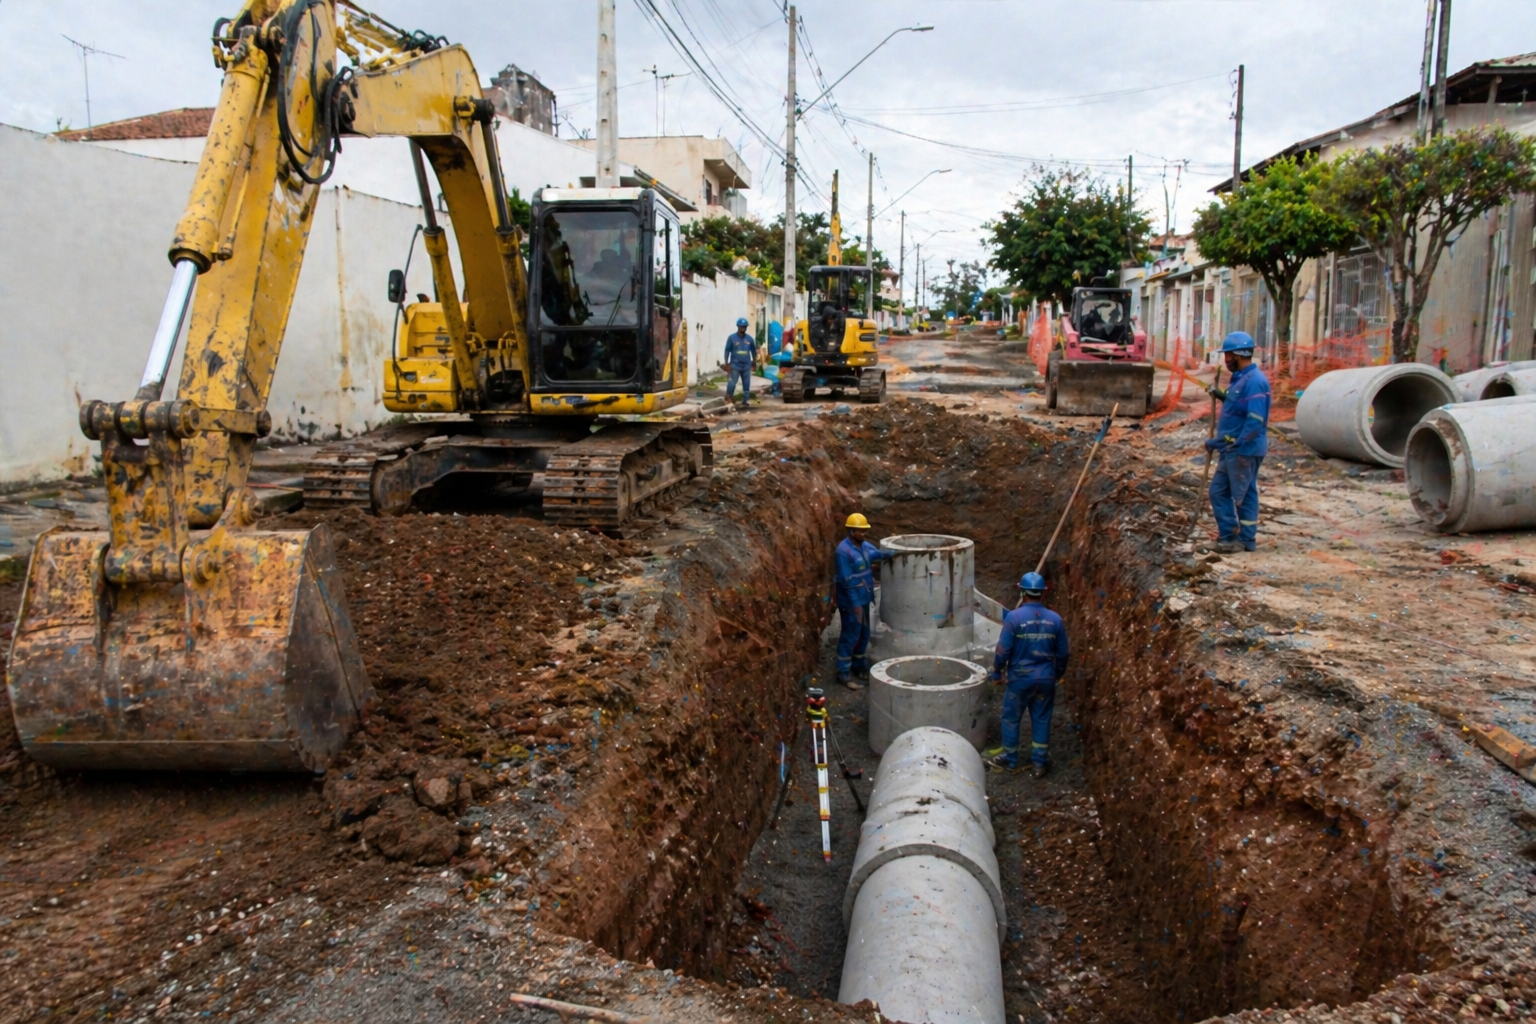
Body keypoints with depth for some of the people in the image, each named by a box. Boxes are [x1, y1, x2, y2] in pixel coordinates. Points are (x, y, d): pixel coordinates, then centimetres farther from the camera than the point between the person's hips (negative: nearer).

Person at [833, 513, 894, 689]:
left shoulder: (865, 546, 6)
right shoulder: (844, 551, -21)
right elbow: (847, 580, -21)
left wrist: (892, 554, -13)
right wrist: (855, 603, -21)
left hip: (864, 599, 9)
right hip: (851, 602, -9)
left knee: (864, 635, 18)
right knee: (850, 637, -3)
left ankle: (859, 666, 33)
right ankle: (844, 673, 6)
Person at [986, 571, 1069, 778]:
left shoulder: (1014, 617, -14)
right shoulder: (1055, 619, -2)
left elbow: (1003, 650, -13)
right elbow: (1062, 653, 5)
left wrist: (997, 672, 2)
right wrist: (1058, 674, 21)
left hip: (1020, 677, -3)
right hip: (1046, 678, 3)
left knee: (1011, 718, 12)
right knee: (1041, 720, 13)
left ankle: (1009, 760, 22)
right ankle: (1041, 762, 18)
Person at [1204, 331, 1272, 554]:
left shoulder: (1254, 381, -19)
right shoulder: (1240, 378, 12)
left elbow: (1255, 421, -24)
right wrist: (1223, 397, 13)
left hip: (1244, 451, -10)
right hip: (1232, 449, 10)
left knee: (1243, 495, 1)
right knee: (1219, 491, 14)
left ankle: (1246, 540, 11)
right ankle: (1229, 534, 23)